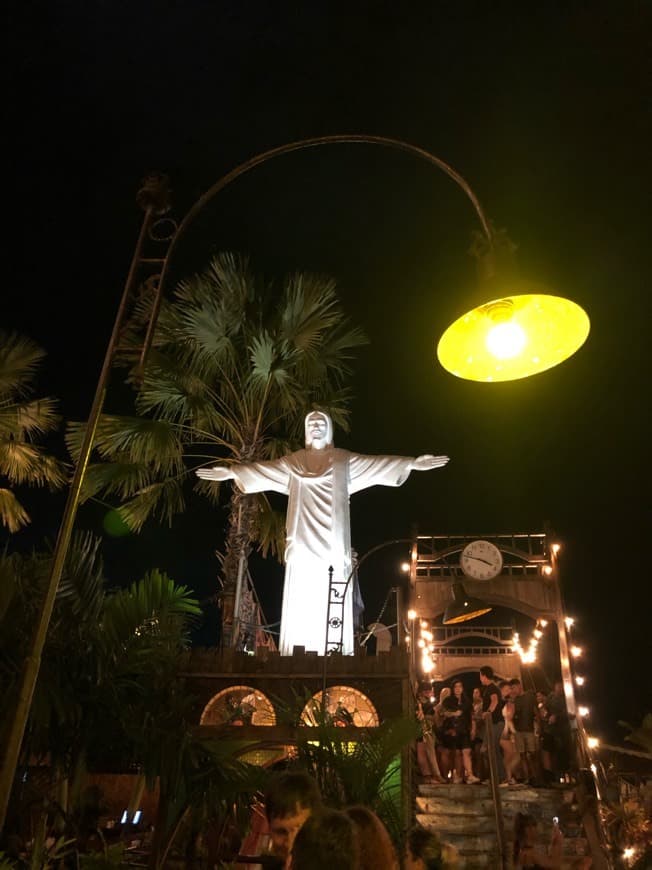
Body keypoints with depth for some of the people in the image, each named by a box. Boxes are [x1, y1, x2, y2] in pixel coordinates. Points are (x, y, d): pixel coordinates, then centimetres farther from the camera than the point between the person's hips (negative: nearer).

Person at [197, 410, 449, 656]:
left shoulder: (343, 459, 11)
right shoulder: (294, 460, 17)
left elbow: (376, 464, 4)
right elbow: (262, 468, 16)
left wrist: (413, 463, -5)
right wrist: (231, 472, 9)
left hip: (331, 537, -1)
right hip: (304, 537, 2)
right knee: (302, 596, -3)